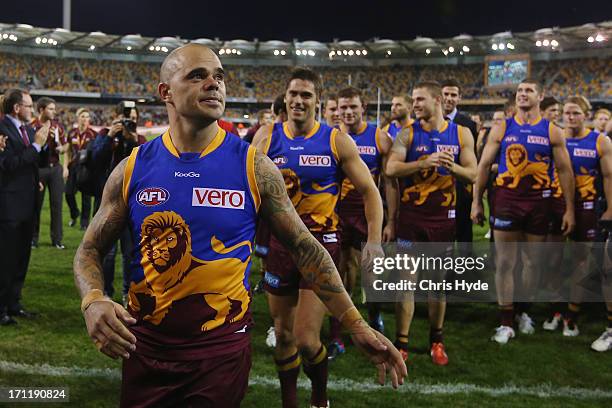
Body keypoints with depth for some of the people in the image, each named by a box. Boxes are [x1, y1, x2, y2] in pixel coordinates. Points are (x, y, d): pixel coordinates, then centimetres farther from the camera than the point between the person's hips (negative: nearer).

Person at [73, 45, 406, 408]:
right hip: (146, 346, 2)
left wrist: (356, 325, -7)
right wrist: (93, 302, -18)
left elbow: (304, 247, -2)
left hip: (223, 348, -2)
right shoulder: (133, 169, -3)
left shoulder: (254, 167, -7)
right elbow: (91, 249, 4)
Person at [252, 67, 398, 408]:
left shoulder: (337, 141, -4)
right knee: (283, 335, 12)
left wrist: (375, 240, -10)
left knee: (306, 339, -7)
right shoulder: (268, 138, 0)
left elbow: (370, 191, -1)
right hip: (281, 243, 3)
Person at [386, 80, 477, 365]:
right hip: (411, 216, -1)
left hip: (443, 216, 2)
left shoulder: (461, 134, 3)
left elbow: (473, 175, 2)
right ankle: (401, 344, 6)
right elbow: (390, 169, -12)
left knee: (439, 279, 11)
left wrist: (452, 167, -17)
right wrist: (425, 162, -23)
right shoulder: (408, 133, -1)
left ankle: (436, 340, 25)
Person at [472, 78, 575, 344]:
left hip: (538, 202, 1)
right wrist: (477, 202, -1)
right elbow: (484, 165, 4)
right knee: (505, 262, 0)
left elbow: (564, 171, 2)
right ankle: (506, 322, 7)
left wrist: (569, 209, -2)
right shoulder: (501, 129, 3)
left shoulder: (552, 132, 2)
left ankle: (523, 310, 31)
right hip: (507, 200, 0)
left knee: (533, 261, 11)